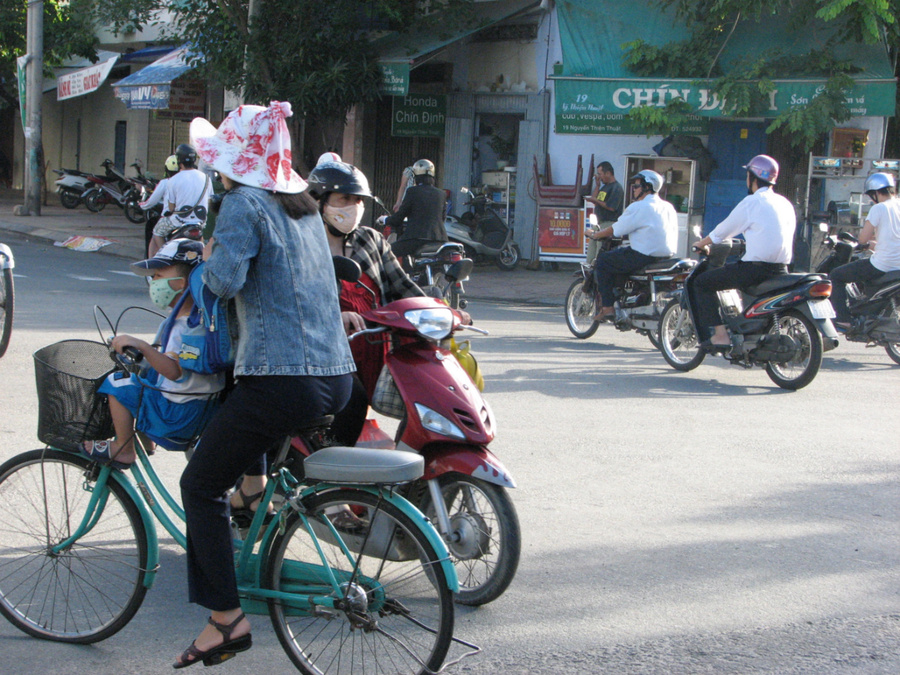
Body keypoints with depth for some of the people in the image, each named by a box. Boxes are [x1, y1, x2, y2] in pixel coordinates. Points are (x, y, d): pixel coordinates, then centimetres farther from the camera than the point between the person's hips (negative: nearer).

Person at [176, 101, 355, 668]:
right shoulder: (304, 204, 17)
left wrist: (209, 256, 2)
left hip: (283, 383, -8)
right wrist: (227, 259, 28)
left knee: (201, 487, 5)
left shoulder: (243, 203, -7)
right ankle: (255, 485, 38)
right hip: (338, 378, 8)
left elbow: (226, 281, -19)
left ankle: (227, 619, 3)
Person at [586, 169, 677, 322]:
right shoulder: (668, 207, 13)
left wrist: (594, 235, 9)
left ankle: (607, 308, 0)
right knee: (618, 253, 30)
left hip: (645, 256, -9)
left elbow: (615, 230, -6)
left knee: (602, 260, 5)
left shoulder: (639, 207, -10)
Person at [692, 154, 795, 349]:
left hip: (757, 267, -8)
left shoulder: (752, 202, -7)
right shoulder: (785, 204, 14)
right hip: (781, 270, 8)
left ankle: (720, 335, -9)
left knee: (702, 282, 2)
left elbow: (724, 230, 1)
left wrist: (701, 244, 18)